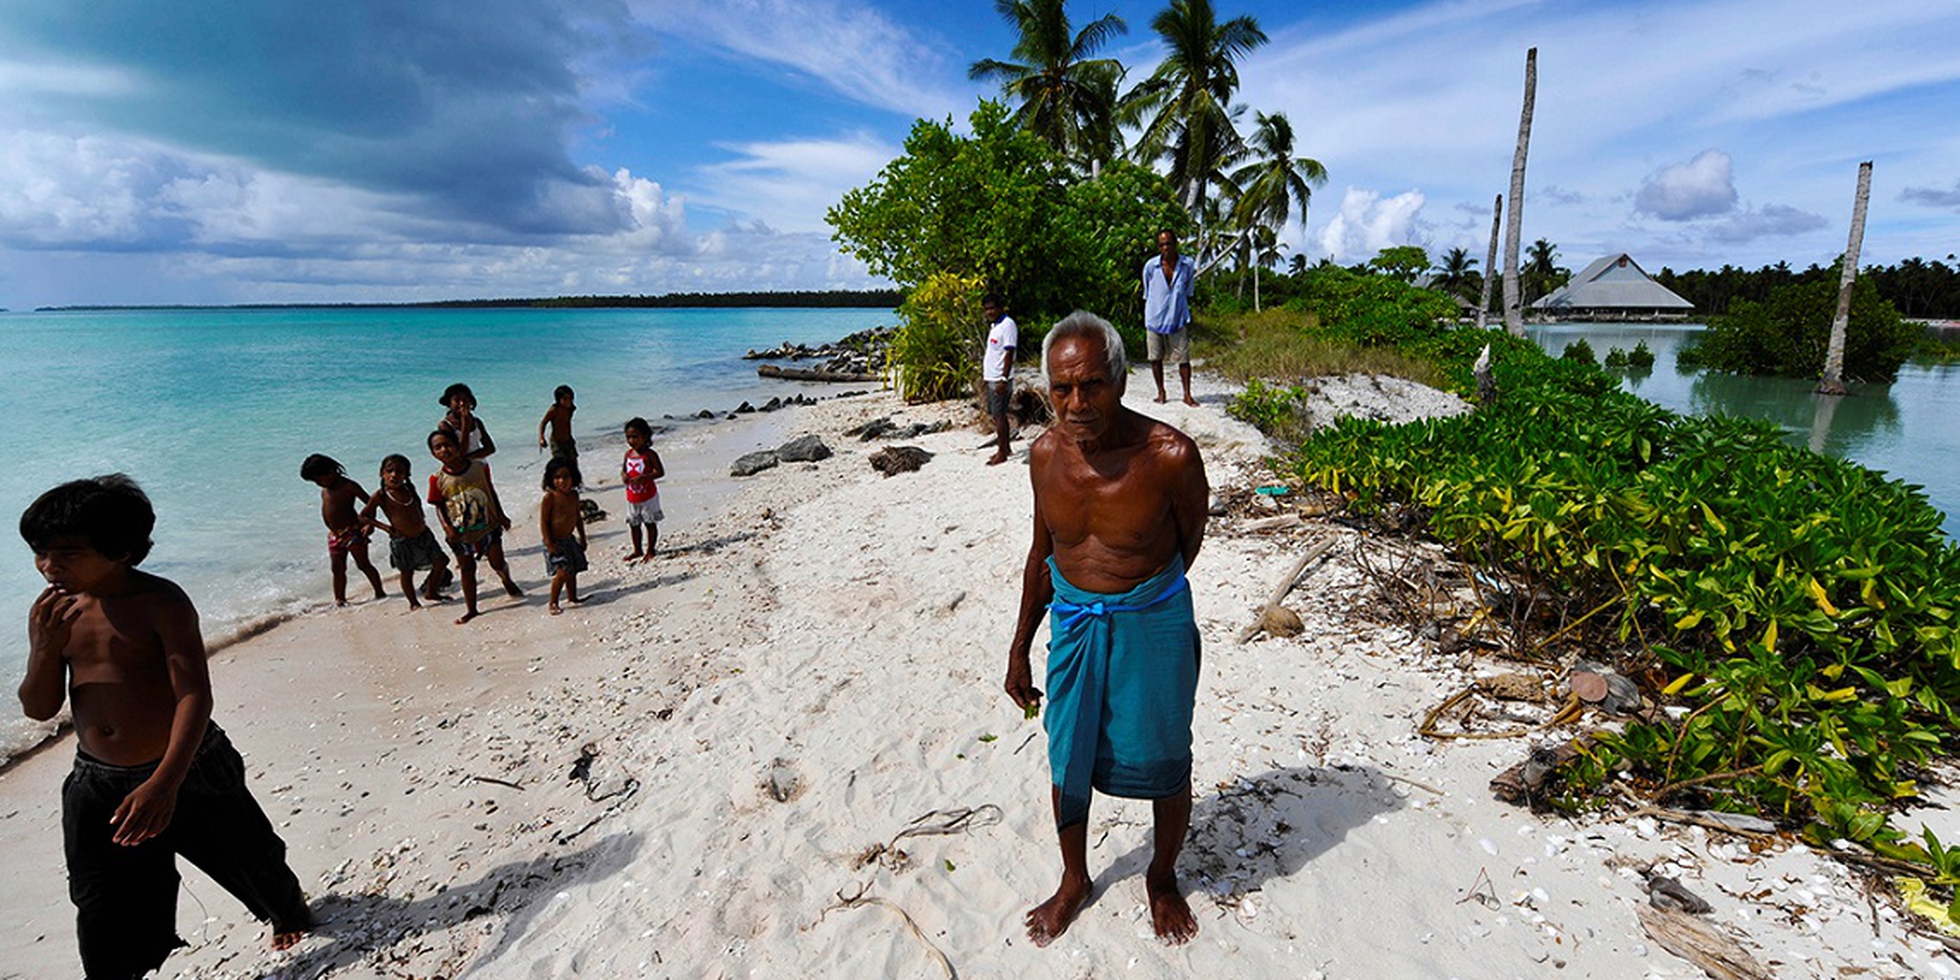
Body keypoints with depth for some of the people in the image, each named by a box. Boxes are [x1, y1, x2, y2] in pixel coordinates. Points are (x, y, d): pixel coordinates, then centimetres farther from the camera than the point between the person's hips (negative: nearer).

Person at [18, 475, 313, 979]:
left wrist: (165, 783, -35)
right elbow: (39, 710, 1)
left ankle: (290, 912, 46)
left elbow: (195, 696, -25)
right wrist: (46, 648, -18)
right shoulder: (51, 612, -2)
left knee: (252, 862, 16)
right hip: (97, 786, 4)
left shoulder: (160, 602, -19)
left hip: (186, 770, -4)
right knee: (104, 918, 10)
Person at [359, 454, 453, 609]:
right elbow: (363, 516, -3)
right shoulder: (380, 496, -13)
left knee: (440, 562, 8)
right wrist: (385, 527, -10)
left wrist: (421, 520, 10)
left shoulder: (409, 489, -1)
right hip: (401, 541, -5)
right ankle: (413, 603, 23)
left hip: (423, 535, 5)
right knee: (406, 573, 6)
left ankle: (431, 592, 26)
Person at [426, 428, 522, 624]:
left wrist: (501, 515, 4)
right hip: (460, 533, 0)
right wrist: (447, 527, -16)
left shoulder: (479, 467, -6)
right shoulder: (437, 479, -8)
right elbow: (439, 507, -2)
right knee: (467, 569, 10)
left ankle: (508, 582, 39)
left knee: (498, 563, 3)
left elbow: (491, 492, 5)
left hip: (487, 525, 0)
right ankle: (470, 608, 23)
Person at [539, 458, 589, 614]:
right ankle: (553, 603, 0)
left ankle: (572, 597, 33)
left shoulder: (573, 495, 4)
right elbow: (543, 521, -15)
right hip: (556, 542, -7)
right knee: (562, 572, -13)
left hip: (570, 539, 7)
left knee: (573, 571, 16)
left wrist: (582, 537, 18)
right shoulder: (550, 497, -16)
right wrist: (548, 543, -18)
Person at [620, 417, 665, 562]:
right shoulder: (628, 454, 4)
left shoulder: (649, 454, -14)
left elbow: (660, 472, -18)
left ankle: (650, 550, 15)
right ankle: (637, 550, 28)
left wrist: (643, 477, -28)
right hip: (632, 497, 6)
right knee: (634, 524, 14)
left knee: (650, 523, 4)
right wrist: (623, 476, -9)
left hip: (648, 496, -6)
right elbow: (623, 469, 15)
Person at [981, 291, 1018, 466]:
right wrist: (984, 374, 21)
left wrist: (1004, 379, -22)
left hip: (1000, 379, -9)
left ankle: (1002, 453, -1)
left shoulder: (1007, 325, -12)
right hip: (991, 378, 9)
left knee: (999, 415, -6)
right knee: (996, 414, 14)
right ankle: (1004, 448, 23)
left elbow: (1009, 354, -18)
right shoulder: (994, 326, 17)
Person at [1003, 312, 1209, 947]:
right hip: (1072, 624, 4)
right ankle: (1074, 879, 43)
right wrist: (1019, 648, 11)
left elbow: (1189, 543, -2)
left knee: (1162, 762, 14)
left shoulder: (1169, 456, -22)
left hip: (1152, 625, -3)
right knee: (1067, 761, 16)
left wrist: (1140, 598, 8)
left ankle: (1162, 878, 44)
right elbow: (1042, 551, 6)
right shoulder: (1046, 454, -8)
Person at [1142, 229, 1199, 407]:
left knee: (1184, 358, 0)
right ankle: (1161, 392, 22)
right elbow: (1147, 295, 5)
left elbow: (1188, 293, 9)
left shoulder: (1187, 265, -2)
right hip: (1155, 319, 0)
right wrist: (1146, 321, 6)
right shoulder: (1151, 266, -5)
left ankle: (1187, 394, 9)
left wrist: (1188, 319, 8)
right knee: (1155, 358, 7)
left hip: (1178, 320, 0)